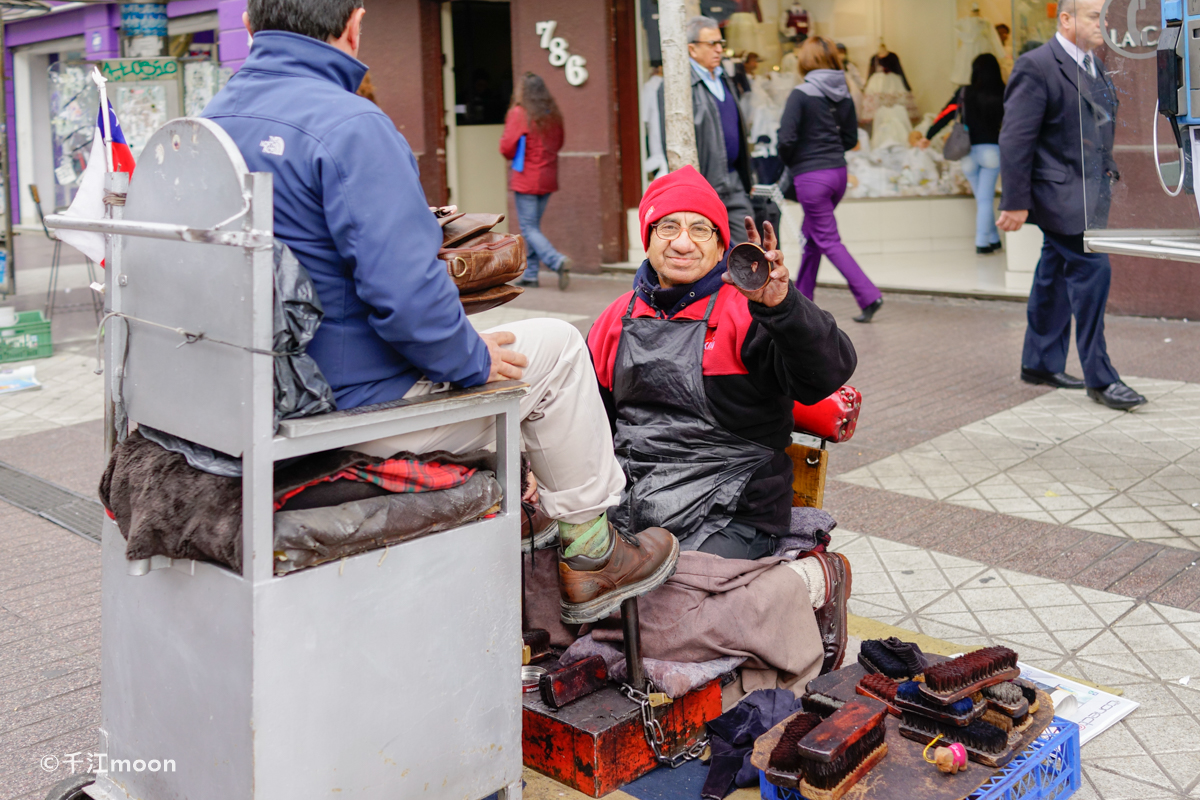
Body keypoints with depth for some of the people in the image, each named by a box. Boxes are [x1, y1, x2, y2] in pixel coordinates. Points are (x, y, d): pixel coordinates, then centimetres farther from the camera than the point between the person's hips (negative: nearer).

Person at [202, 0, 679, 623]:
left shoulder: (211, 119, 6)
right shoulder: (349, 126, -21)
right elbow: (404, 290, -28)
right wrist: (473, 358, -9)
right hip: (354, 404, -9)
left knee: (463, 355, 31)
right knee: (556, 348, 7)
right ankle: (590, 553, 18)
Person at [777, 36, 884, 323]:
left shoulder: (801, 95, -13)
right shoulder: (844, 95, 5)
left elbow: (786, 139, -17)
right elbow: (851, 139, 11)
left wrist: (788, 160, 2)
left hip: (810, 175, -7)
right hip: (838, 172, 7)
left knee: (828, 240, -2)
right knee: (812, 234, 19)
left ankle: (869, 295, -11)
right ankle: (802, 297, 28)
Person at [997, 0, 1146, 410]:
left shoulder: (1093, 65, 15)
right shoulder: (1036, 66, -13)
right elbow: (1015, 139, -16)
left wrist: (1110, 172, 15)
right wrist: (1015, 202, -18)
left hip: (1091, 190, 9)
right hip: (1060, 191, -9)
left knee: (1055, 275, 15)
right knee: (1091, 268, -11)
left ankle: (1040, 364, 26)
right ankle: (1100, 378, -3)